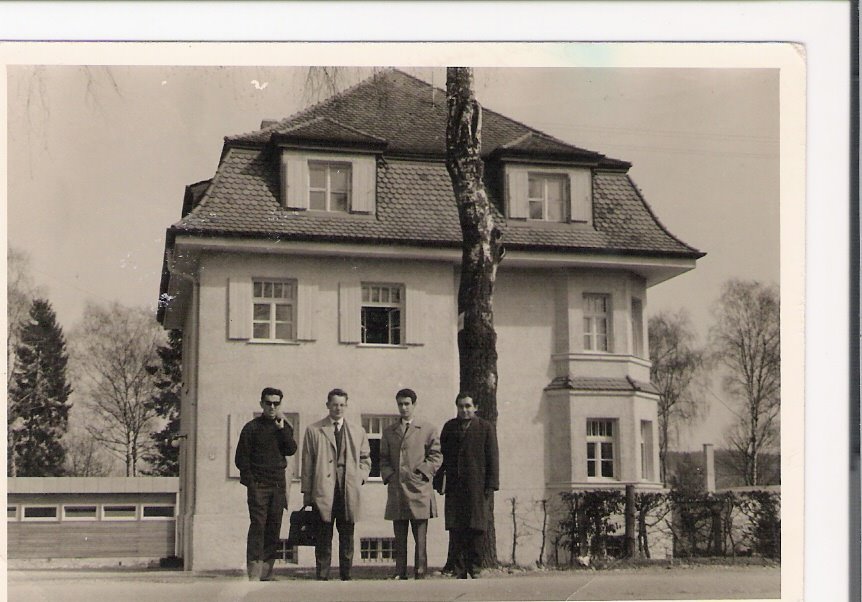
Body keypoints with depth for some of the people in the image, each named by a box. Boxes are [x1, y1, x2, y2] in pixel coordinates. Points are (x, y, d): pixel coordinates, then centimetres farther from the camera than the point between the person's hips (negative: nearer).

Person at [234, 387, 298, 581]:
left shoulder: (284, 427, 13)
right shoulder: (252, 427, 2)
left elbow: (291, 450, -2)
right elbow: (241, 458, 0)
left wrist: (282, 428, -8)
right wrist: (250, 481, -8)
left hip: (278, 485, 4)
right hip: (258, 485, -4)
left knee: (274, 529, 3)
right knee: (258, 526, -11)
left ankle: (267, 572, 7)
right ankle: (254, 574, -13)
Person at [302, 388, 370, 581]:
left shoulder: (357, 431, 14)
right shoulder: (314, 430, 6)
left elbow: (365, 459, 22)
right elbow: (307, 464, 5)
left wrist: (360, 477, 3)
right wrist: (307, 493, 0)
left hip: (349, 492, 2)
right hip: (323, 492, -2)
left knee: (347, 537, 5)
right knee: (324, 537, 0)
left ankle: (346, 576, 13)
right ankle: (322, 577, 5)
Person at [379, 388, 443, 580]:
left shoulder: (428, 430, 7)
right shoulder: (388, 432, 16)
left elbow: (436, 456, 4)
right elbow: (383, 458, 17)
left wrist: (422, 473, -7)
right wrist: (388, 475, 0)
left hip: (419, 491, -3)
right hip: (396, 491, 3)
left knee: (420, 538, -2)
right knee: (399, 539, 5)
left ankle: (420, 574, 1)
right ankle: (400, 574, 8)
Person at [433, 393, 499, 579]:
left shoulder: (486, 428, 4)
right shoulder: (449, 427, 13)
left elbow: (492, 457, 2)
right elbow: (442, 455, 13)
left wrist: (491, 484, -5)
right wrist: (439, 481, 5)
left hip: (477, 487, -2)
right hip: (454, 487, 2)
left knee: (476, 528, -2)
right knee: (455, 529, 0)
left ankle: (473, 567, 9)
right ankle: (460, 570, 5)